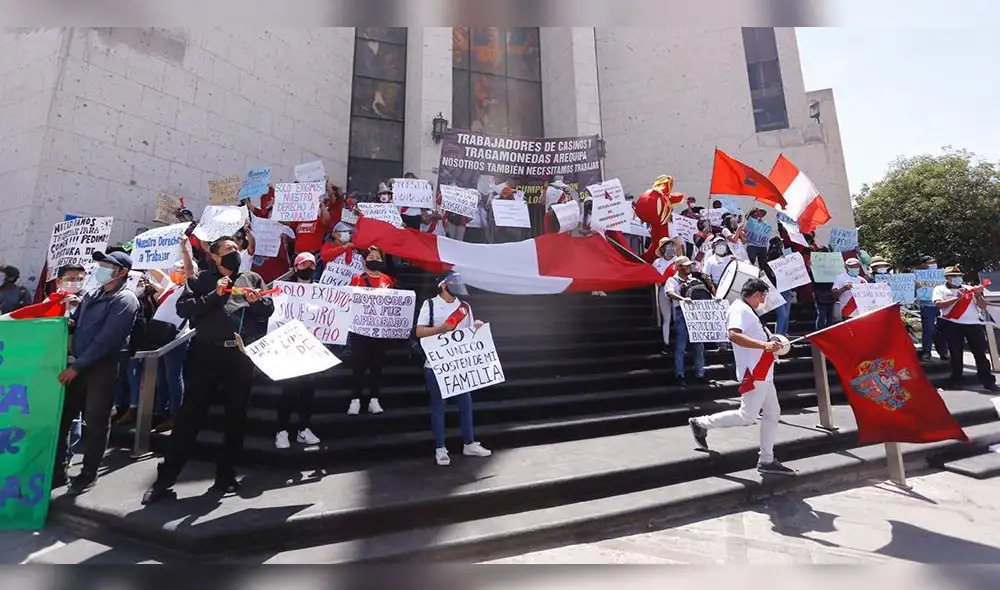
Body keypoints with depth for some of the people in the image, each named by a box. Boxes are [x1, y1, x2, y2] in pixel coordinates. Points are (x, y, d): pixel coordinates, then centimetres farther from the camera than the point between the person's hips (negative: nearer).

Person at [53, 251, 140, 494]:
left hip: (104, 367, -7)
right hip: (79, 365, 7)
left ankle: (88, 474, 18)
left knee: (95, 422, 3)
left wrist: (76, 367, -15)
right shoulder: (92, 295, 14)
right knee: (61, 416, 9)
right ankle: (58, 470, 24)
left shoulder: (125, 299, -11)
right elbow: (75, 322, 19)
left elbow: (107, 339, -17)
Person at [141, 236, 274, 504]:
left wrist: (256, 302, -11)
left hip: (242, 355, 2)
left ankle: (226, 474, 21)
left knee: (236, 415, 7)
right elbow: (183, 308, -4)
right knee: (191, 414, 2)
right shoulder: (200, 279, 9)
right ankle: (166, 476, 16)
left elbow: (269, 309, 9)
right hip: (206, 354, -1)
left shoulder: (252, 278, 14)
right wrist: (214, 295, -13)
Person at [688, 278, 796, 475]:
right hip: (753, 373, -11)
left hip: (763, 373, 11)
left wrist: (771, 342, 15)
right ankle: (701, 423, 4)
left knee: (772, 414, 13)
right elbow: (733, 335, -31)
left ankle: (766, 460, 22)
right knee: (747, 416, -9)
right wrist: (764, 345, -36)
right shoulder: (739, 309, -14)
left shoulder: (747, 310, 19)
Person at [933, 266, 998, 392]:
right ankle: (956, 378, 13)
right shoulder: (940, 289, 5)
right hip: (952, 325, -2)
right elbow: (939, 304, -10)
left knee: (980, 352, 1)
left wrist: (978, 295, -5)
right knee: (955, 353, 5)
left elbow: (983, 307, 12)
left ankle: (988, 381, 5)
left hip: (974, 324, 3)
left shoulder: (969, 288, 14)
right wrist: (957, 297, -15)